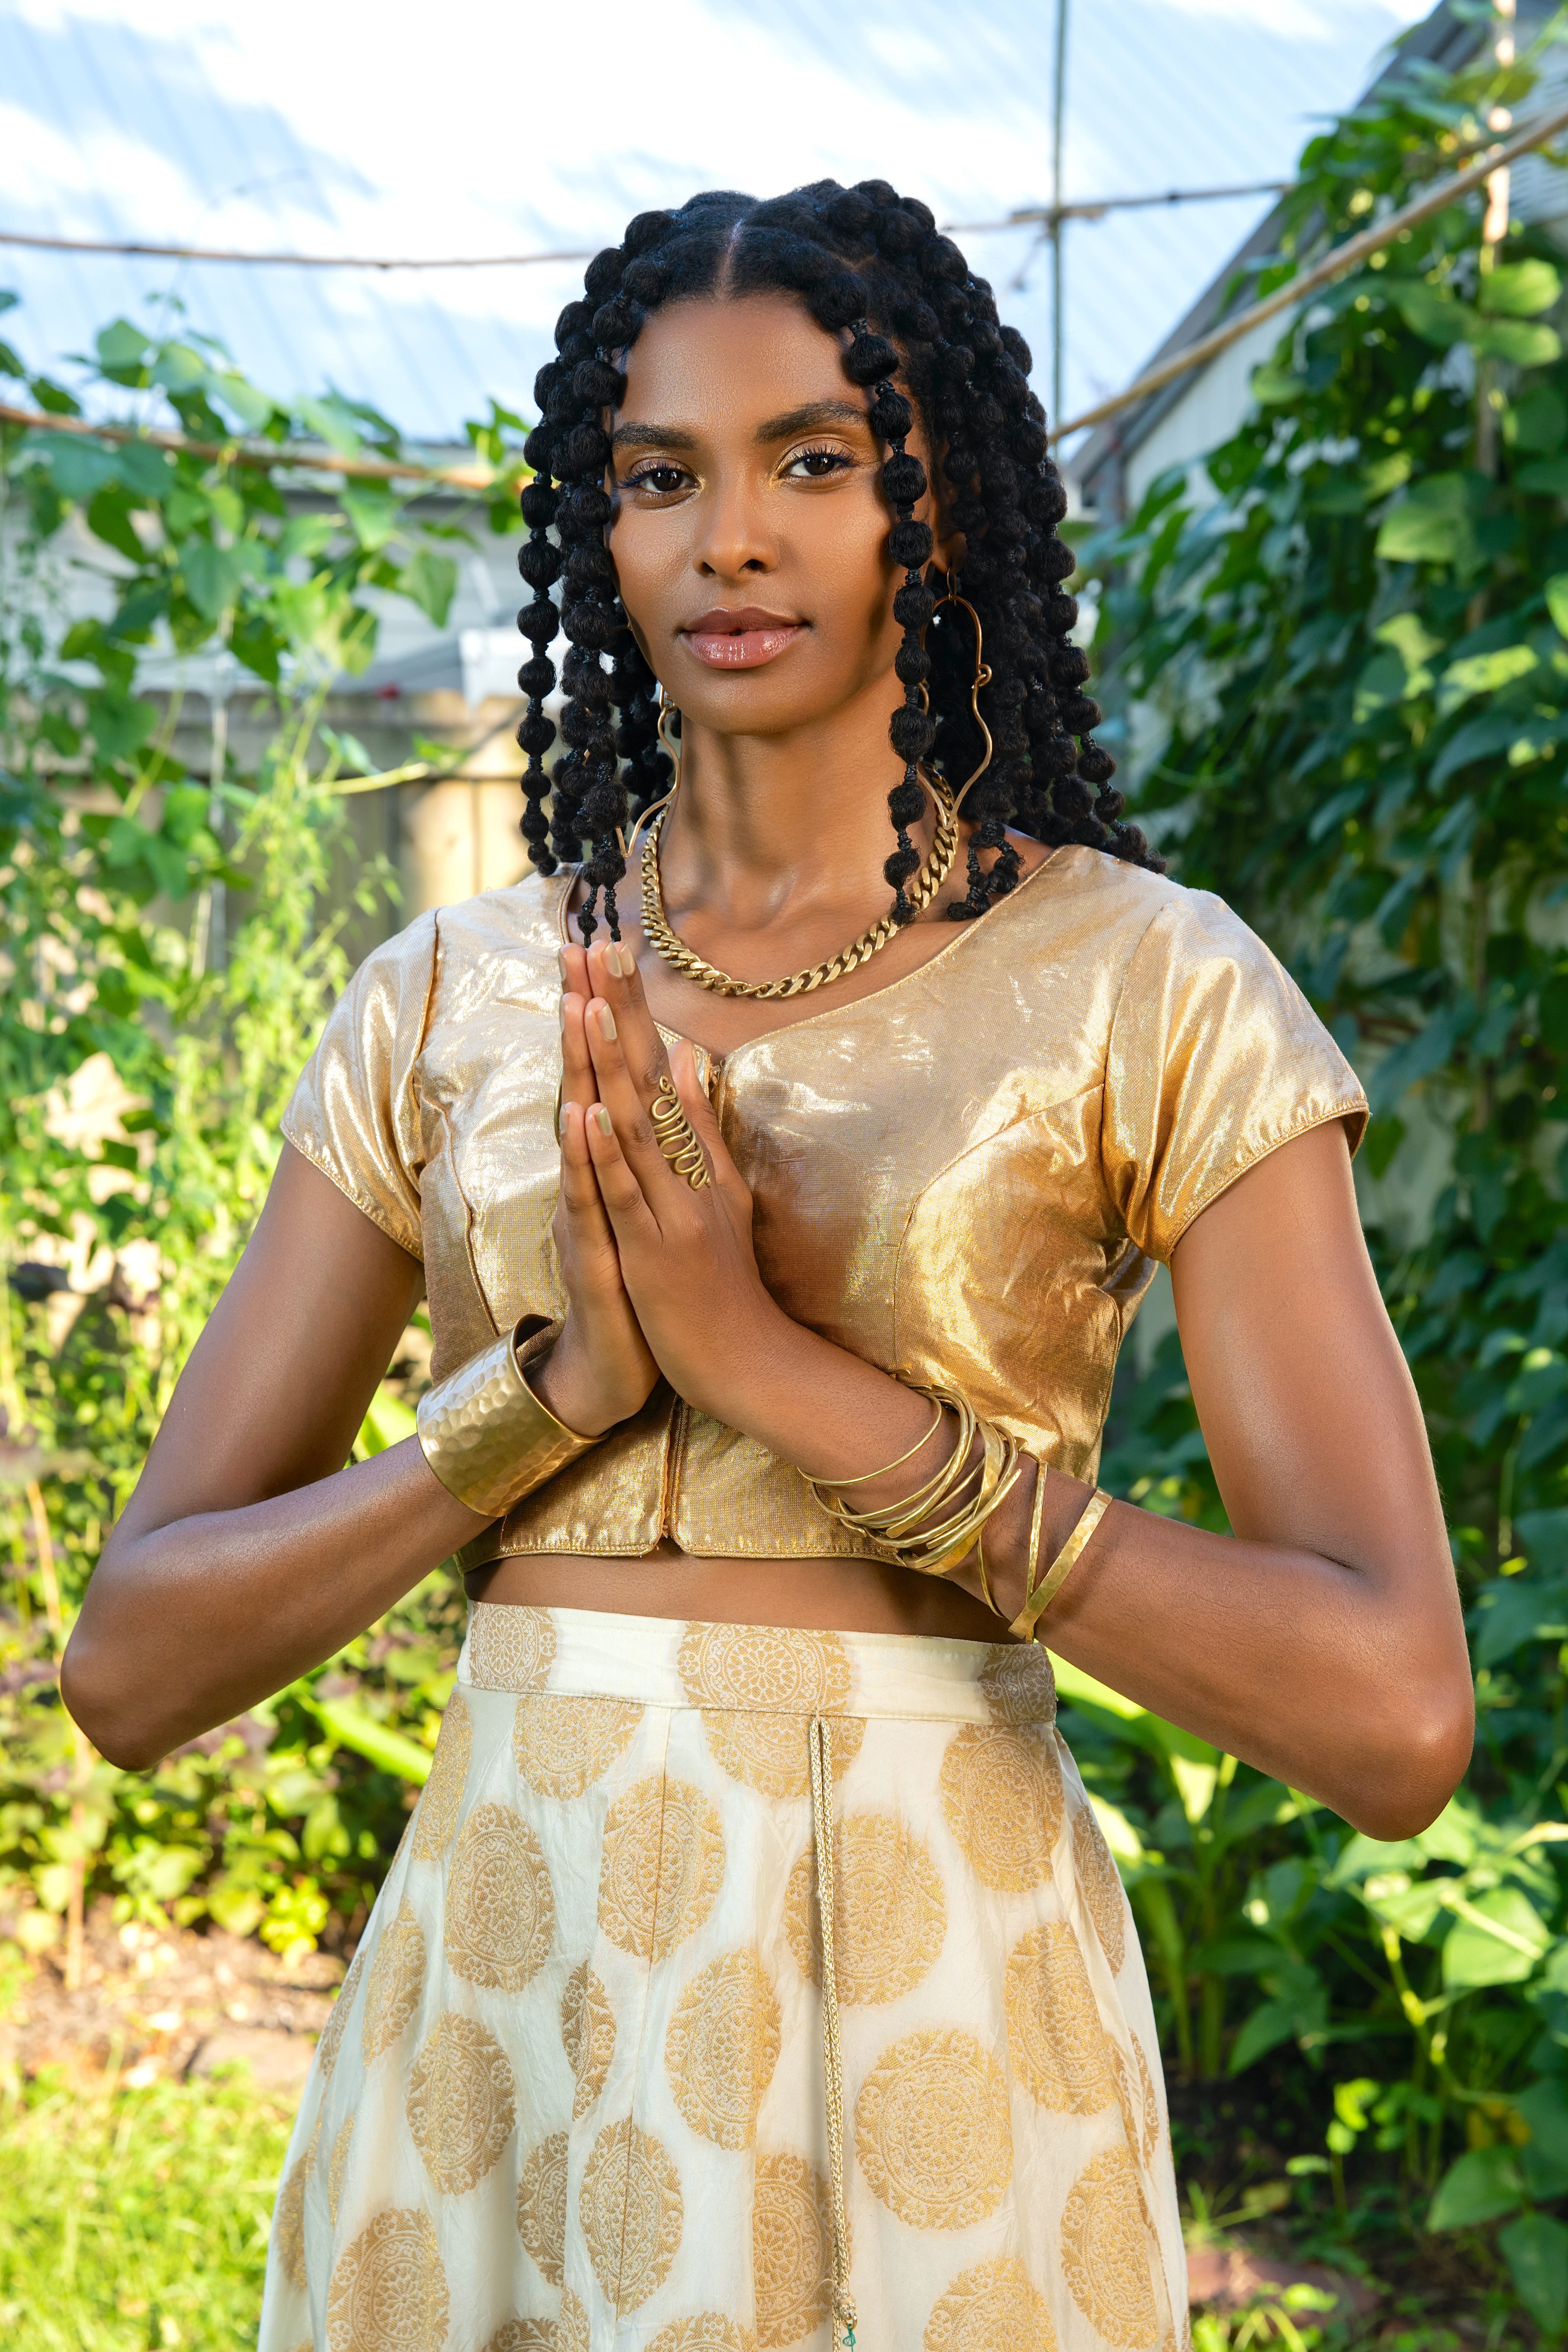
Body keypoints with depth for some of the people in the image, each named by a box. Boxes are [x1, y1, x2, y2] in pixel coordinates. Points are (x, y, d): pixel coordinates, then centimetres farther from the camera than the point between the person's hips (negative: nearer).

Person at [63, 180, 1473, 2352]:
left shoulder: (1151, 988, -5)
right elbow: (133, 1665, 0)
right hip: (481, 2025, 3)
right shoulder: (451, 1002, 4)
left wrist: (784, 1368, -19)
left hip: (925, 2022, -2)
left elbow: (1394, 1719, -14)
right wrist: (560, 1382, -16)